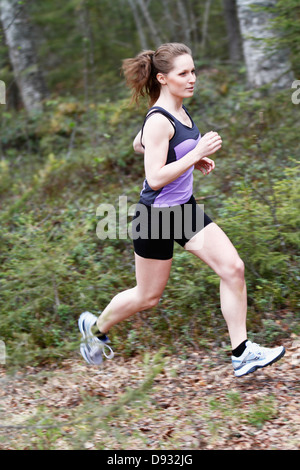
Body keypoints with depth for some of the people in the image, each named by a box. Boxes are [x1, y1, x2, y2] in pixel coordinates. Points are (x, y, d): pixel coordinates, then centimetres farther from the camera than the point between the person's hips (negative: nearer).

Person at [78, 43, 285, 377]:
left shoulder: (178, 111, 6)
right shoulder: (158, 121, -21)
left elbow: (138, 145, 20)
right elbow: (155, 178, -26)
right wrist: (196, 153, -28)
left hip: (185, 209, 8)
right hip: (156, 215, -8)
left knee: (233, 268, -4)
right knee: (148, 296, 7)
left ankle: (242, 354, 1)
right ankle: (96, 327, 34)